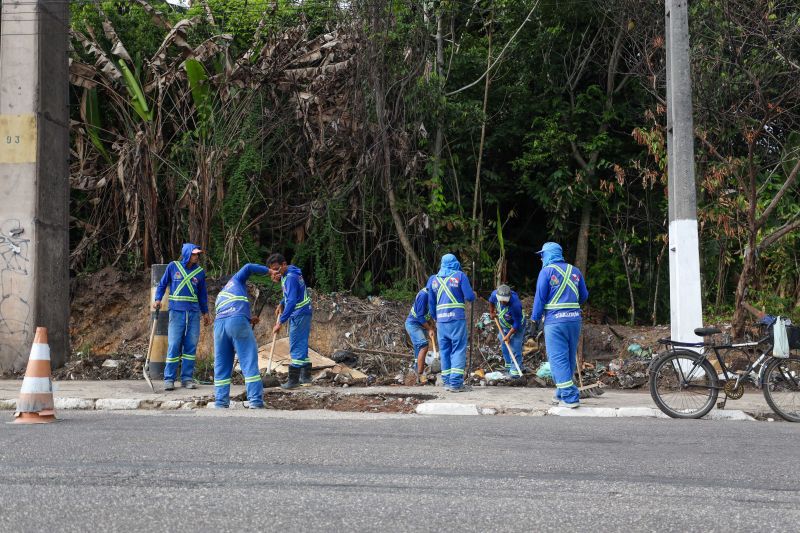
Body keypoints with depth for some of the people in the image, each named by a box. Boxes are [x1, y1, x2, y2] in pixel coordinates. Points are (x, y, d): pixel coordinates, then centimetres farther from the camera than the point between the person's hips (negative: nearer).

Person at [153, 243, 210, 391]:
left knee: (191, 346, 3)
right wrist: (158, 300, -6)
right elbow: (162, 284, 10)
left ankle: (187, 378, 10)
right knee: (174, 345, -5)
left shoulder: (200, 271, 7)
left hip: (194, 313, 3)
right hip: (177, 312, -2)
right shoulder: (173, 267, 1)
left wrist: (205, 312, 15)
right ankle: (169, 379, 1)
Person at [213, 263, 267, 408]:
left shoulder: (220, 296, 39)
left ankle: (220, 403, 7)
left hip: (219, 323, 5)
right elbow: (248, 267, 8)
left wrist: (249, 320, 33)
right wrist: (267, 270, 19)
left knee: (221, 365, 11)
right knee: (249, 362, -5)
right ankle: (255, 402, -11)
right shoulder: (236, 280, 26)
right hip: (238, 321, -5)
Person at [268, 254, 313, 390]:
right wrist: (281, 304, 7)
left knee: (296, 347, -7)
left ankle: (293, 380, -4)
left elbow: (292, 302, -29)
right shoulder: (286, 274, 10)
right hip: (303, 313, 10)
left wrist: (280, 322, -29)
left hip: (299, 315, -10)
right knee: (302, 345, 15)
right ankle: (306, 376, 21)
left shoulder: (291, 278, -22)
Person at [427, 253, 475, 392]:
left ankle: (447, 382, 12)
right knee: (458, 350, -2)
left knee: (444, 351, 11)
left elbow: (431, 303, 15)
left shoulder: (433, 279, 11)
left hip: (441, 320, 4)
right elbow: (470, 297, -5)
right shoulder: (460, 276, -1)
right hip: (457, 318, -4)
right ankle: (456, 382, -8)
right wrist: (473, 295, 18)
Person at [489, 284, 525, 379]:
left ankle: (515, 371, -8)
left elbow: (517, 324, -32)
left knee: (515, 348, -12)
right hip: (503, 325, 6)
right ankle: (508, 366, 33)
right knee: (504, 346, 16)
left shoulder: (515, 305, -42)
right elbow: (491, 301, 4)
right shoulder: (495, 294, -26)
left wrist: (508, 335, -27)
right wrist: (491, 312, 10)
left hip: (516, 327, -6)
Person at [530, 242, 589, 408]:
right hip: (574, 319, 6)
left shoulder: (547, 271, -4)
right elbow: (584, 296, 14)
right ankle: (561, 394, 24)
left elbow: (540, 297, -7)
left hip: (555, 320, -6)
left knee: (558, 359, -4)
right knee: (570, 358, 14)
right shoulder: (575, 271, 11)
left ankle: (569, 397, -11)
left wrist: (535, 319, 0)